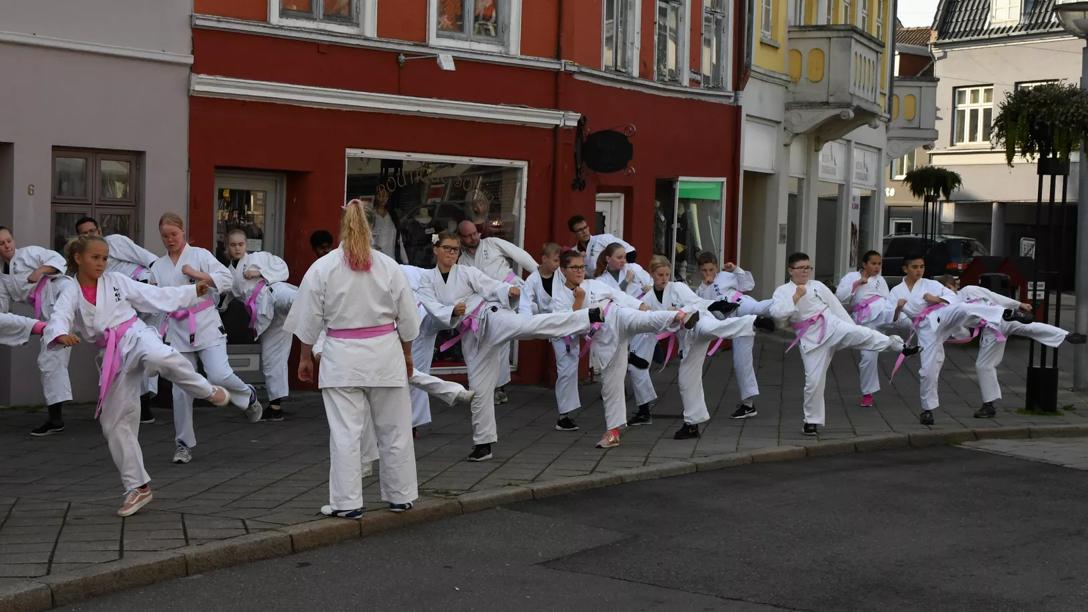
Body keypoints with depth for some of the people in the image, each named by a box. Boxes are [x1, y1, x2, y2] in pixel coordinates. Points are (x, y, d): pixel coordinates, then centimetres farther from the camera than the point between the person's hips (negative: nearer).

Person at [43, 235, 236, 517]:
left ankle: (209, 391, -16)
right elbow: (58, 319, -15)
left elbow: (155, 295, 12)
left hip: (136, 335, -2)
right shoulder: (71, 293, 4)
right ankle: (138, 487, 13)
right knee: (115, 422, 1)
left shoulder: (115, 281, 8)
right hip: (114, 356, 2)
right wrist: (62, 335, -39)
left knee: (161, 358, -40)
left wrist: (193, 291, 6)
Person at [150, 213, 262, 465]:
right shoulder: (158, 266, 13)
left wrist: (197, 274, -16)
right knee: (181, 389, 2)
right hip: (177, 331, 4)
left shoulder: (200, 255, 0)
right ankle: (184, 443, 14)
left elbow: (227, 279, -8)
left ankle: (249, 396, 16)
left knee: (220, 376, -18)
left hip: (206, 325, -4)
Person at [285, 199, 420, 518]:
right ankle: (400, 496, 23)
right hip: (385, 352, 2)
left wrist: (305, 357, 12)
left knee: (346, 431, 2)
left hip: (342, 356, -1)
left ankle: (347, 501, 4)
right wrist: (407, 354, 18)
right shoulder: (388, 266, -1)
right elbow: (407, 318, 5)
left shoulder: (323, 267, -5)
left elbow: (309, 318, -1)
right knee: (394, 429, 12)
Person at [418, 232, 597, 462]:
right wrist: (453, 311, -25)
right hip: (471, 335, 4)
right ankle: (483, 443, 16)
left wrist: (510, 291, -28)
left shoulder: (467, 272, 4)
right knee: (479, 387, 4)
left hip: (489, 317, -4)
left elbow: (492, 287, -6)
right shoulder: (428, 280, 10)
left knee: (529, 325, -32)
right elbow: (433, 308, -4)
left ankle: (591, 316, -47)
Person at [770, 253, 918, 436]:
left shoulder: (818, 286, 8)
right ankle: (811, 421, 12)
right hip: (811, 338, -1)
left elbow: (836, 307, 10)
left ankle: (899, 345, -26)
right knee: (814, 380, -1)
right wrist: (796, 296, -19)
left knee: (863, 334, -26)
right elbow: (777, 313, -15)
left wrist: (853, 332, 9)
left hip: (832, 326, 1)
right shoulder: (782, 291, 3)